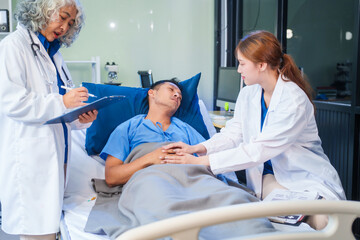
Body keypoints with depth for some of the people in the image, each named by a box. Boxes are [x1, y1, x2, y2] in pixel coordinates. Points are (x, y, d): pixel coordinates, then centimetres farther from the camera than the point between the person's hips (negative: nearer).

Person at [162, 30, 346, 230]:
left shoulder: (294, 101, -22)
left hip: (306, 177, -4)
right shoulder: (247, 95, 3)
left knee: (323, 221, -29)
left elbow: (258, 150, -28)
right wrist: (197, 148, -16)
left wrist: (201, 161, -29)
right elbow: (233, 134, 3)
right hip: (270, 175, 4)